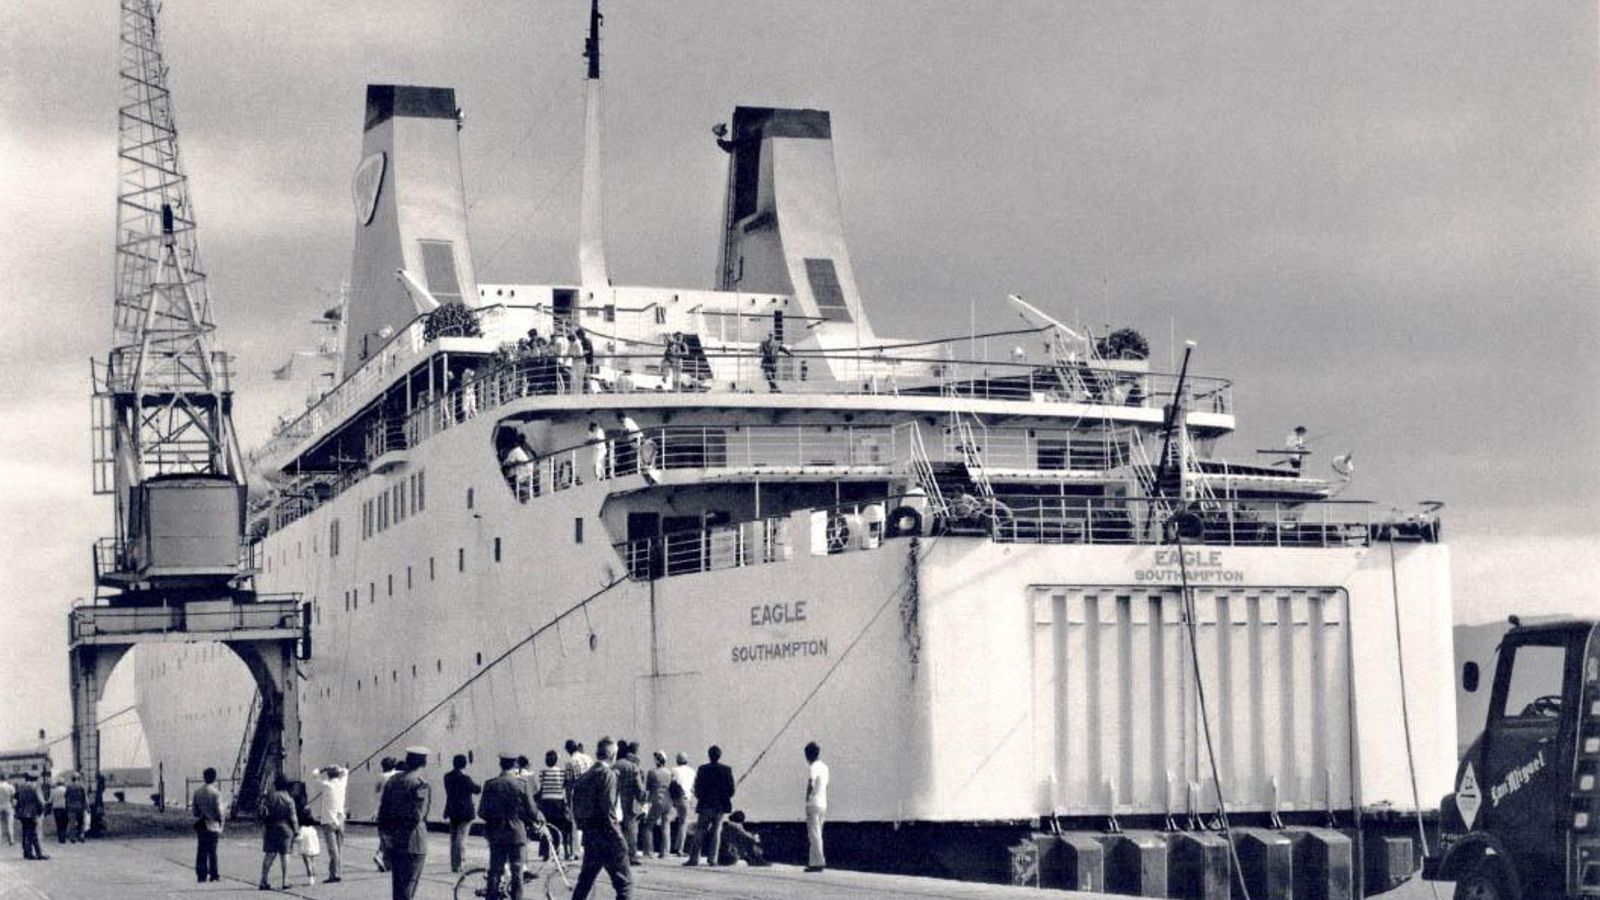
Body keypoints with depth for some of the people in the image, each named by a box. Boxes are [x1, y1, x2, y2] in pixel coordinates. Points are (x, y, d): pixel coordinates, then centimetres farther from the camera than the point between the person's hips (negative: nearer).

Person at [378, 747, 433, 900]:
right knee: (408, 886, -2)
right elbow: (417, 816, -19)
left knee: (397, 883, 17)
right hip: (411, 843, -7)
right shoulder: (420, 784, -13)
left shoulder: (392, 781, 9)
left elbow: (382, 811, 11)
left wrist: (385, 833, 17)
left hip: (393, 841, 7)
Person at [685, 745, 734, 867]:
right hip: (721, 806, 1)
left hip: (705, 805, -1)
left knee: (700, 832, 4)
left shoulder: (702, 769, -5)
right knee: (716, 832, 7)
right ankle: (712, 859, 1)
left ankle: (694, 858, -1)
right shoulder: (726, 770, -2)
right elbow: (731, 789, -2)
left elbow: (697, 788, -3)